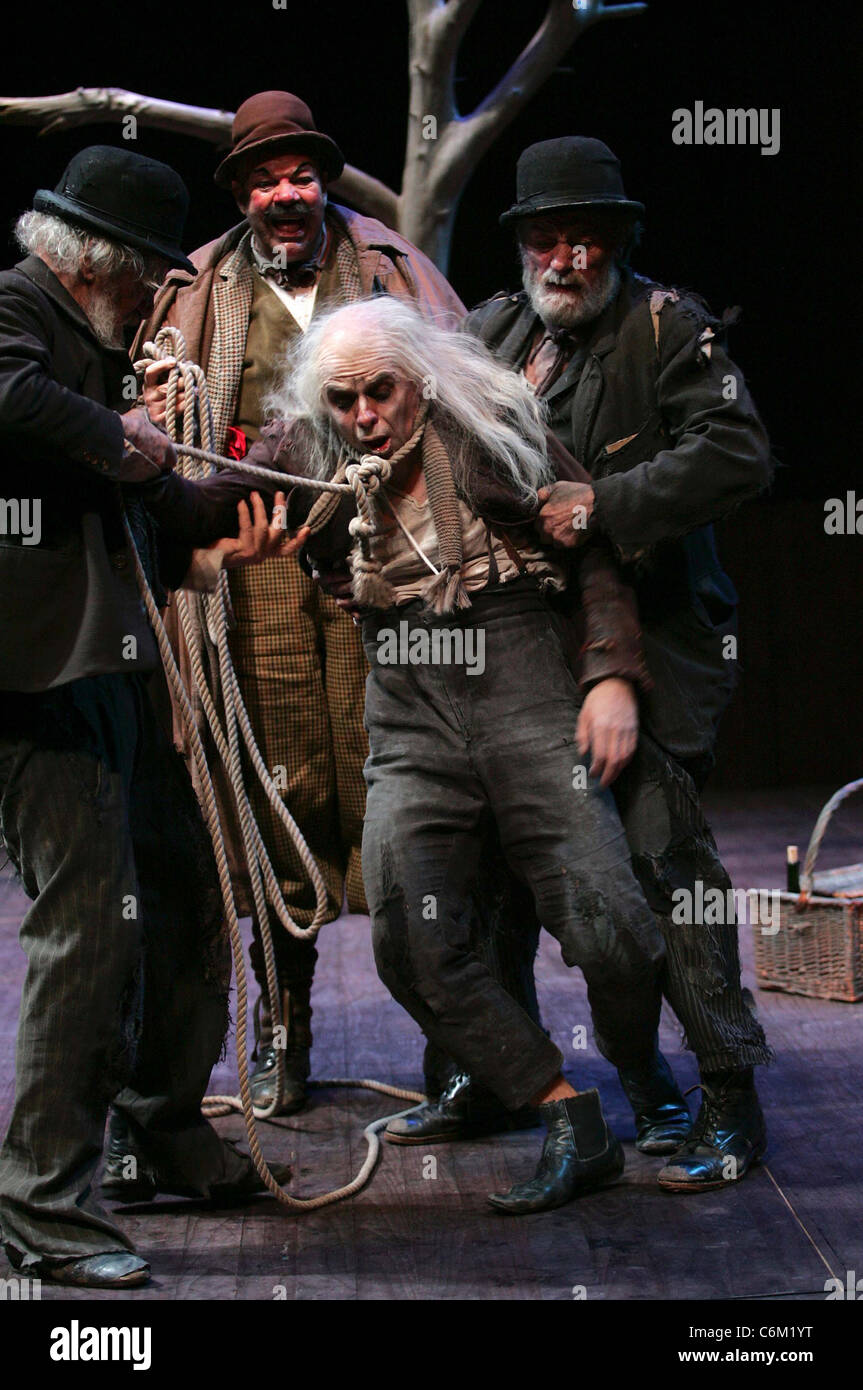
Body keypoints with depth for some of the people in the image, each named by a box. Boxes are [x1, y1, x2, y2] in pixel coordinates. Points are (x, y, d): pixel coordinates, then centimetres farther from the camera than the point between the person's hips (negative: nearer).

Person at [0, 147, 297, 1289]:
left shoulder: (96, 343, 22)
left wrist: (213, 546, 16)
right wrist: (114, 439, -16)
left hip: (118, 664, 10)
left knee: (187, 899, 16)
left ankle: (172, 1140, 32)